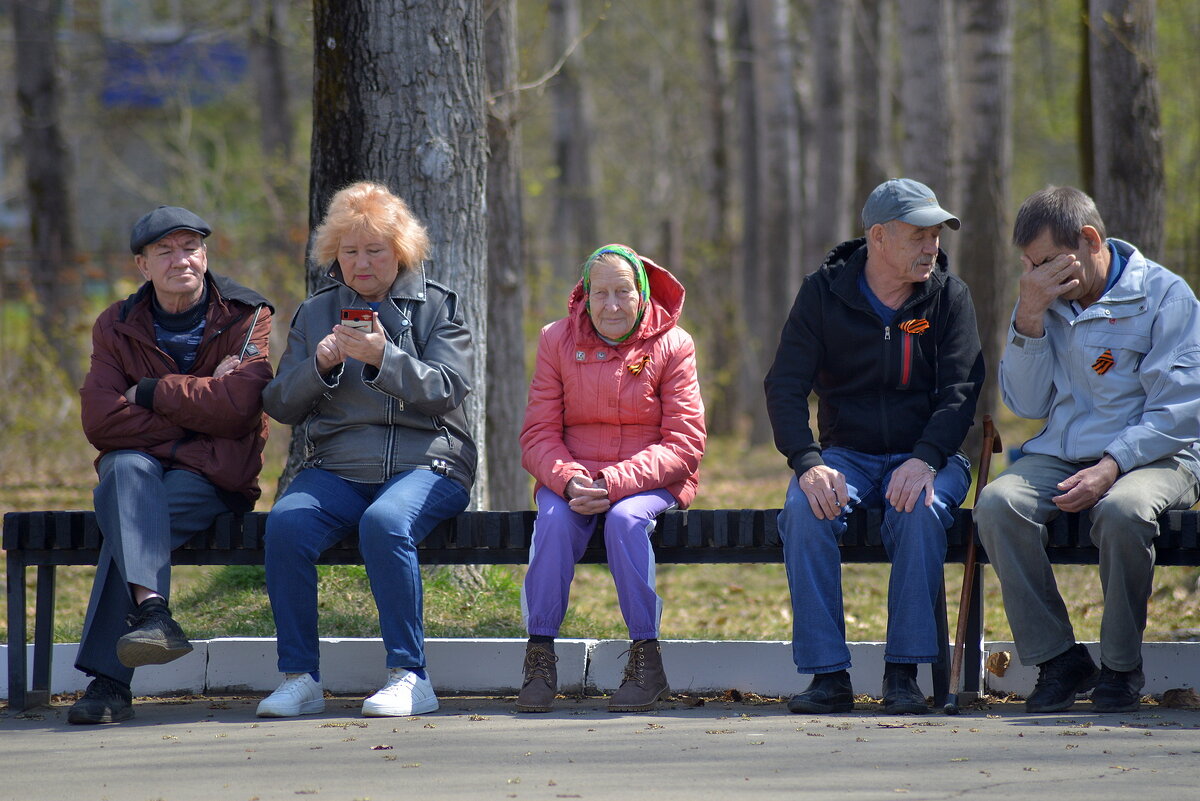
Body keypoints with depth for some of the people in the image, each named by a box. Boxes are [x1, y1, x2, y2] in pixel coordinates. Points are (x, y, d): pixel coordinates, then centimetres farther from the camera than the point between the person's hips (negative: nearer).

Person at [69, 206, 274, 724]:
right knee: (126, 469, -35)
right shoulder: (117, 327, 7)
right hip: (141, 466, 2)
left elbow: (238, 407, -17)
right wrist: (197, 410, -13)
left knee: (129, 519, -32)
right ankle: (151, 611, -53)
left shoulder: (248, 319, 0)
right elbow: (101, 421, -9)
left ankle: (106, 677, -38)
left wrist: (147, 394, -11)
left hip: (213, 478, -2)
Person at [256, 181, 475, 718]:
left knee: (384, 523, -36)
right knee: (285, 524, -29)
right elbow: (280, 406, 13)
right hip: (337, 467, 3)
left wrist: (383, 358, -18)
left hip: (425, 463, -3)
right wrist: (319, 365, -6)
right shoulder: (315, 313, 18)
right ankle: (299, 679, -23)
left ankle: (409, 676, -29)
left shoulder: (436, 306, 9)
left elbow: (448, 389, -5)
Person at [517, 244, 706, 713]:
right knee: (554, 520, -31)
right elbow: (538, 434, 2)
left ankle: (646, 658, -25)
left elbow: (684, 445, -8)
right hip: (573, 476, 2)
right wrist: (569, 481, -21)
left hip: (650, 481, -2)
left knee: (626, 518, -34)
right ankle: (539, 656, -25)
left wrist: (613, 483, -22)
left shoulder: (672, 345, -2)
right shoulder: (558, 341, 5)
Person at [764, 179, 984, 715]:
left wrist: (925, 459, -27)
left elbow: (961, 391, -8)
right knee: (804, 509, -31)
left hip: (926, 454, -1)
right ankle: (828, 675, -27)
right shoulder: (823, 293, 0)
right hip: (848, 454, 1)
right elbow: (785, 386, -5)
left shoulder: (948, 295, 0)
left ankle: (903, 674, -28)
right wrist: (808, 464, -23)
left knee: (919, 510, -35)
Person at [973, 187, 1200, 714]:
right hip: (1058, 455, 4)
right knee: (998, 504, -27)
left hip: (1151, 457, -4)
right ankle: (1058, 660, -18)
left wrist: (1111, 467, -23)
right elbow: (1026, 403, 7)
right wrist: (1029, 315, -5)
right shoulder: (1046, 301, 12)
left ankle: (1121, 666, -18)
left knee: (1122, 511, -39)